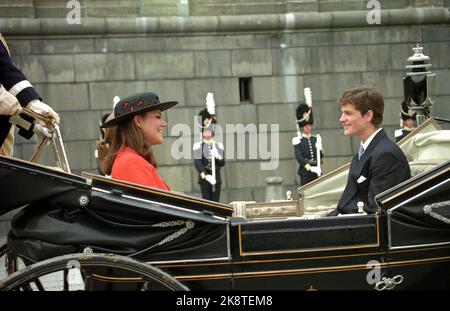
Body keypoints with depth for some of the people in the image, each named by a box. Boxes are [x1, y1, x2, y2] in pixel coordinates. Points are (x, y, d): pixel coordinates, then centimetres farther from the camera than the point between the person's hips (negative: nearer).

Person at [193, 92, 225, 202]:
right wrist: (205, 175, -25)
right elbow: (197, 162, -11)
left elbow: (222, 163, 4)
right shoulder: (198, 146, -2)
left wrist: (217, 157, -18)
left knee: (216, 201, 3)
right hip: (204, 178, -3)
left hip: (216, 177, 3)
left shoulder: (219, 146, 7)